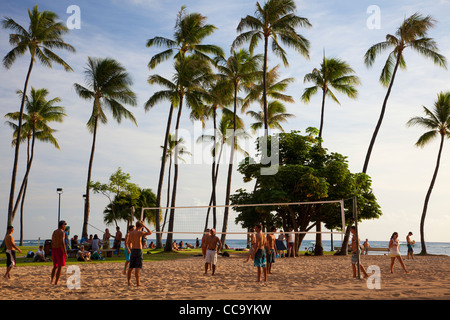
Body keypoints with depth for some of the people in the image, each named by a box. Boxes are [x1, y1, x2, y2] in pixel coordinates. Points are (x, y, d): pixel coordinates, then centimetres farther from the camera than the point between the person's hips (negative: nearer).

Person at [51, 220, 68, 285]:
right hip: (60, 250, -8)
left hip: (54, 250, 8)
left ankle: (52, 280, 17)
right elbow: (62, 243, -20)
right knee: (60, 267, -1)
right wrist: (65, 253, -18)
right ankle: (56, 282, -3)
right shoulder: (62, 232, -12)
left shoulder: (54, 232, 14)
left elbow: (52, 243, 16)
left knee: (55, 266, 20)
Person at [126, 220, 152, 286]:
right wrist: (144, 226, -4)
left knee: (131, 267, 14)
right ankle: (138, 282, -9)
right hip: (139, 251, -6)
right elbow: (150, 233, -7)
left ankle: (129, 281, 25)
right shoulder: (139, 232, -12)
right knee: (137, 267, -7)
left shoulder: (131, 233, 8)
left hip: (133, 251, 6)